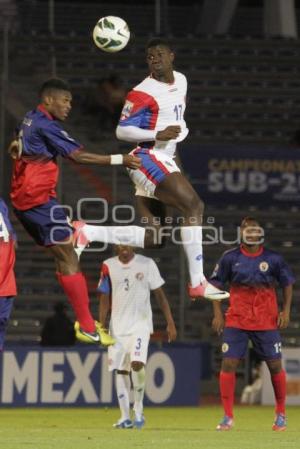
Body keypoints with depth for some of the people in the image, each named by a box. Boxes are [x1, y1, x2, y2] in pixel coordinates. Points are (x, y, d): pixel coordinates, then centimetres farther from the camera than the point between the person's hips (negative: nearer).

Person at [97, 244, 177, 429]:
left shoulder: (147, 264, -3)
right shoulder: (109, 266, 3)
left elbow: (160, 295, 1)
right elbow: (105, 299, 8)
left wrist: (170, 323, -2)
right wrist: (101, 327, 2)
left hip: (141, 324, -3)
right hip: (118, 326, 3)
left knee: (137, 363, -21)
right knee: (121, 370, 2)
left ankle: (138, 409, -5)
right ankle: (125, 417, 10)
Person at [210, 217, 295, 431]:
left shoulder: (273, 259, 0)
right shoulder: (230, 258, 0)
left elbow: (287, 284, 9)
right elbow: (215, 284, 7)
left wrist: (286, 311, -1)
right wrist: (218, 313, 0)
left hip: (267, 322, 0)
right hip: (236, 321, 0)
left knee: (275, 366, 3)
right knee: (228, 364, -7)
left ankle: (281, 414, 20)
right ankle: (228, 417, 1)